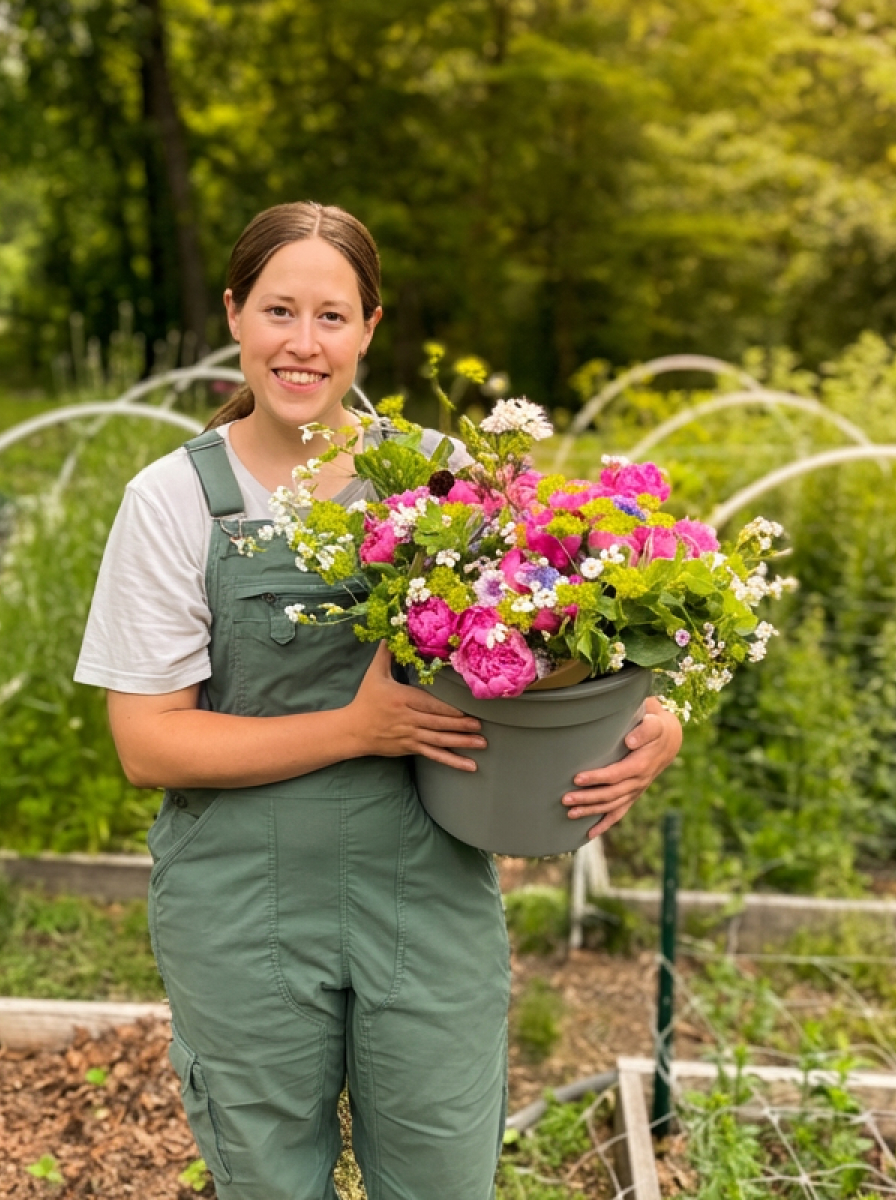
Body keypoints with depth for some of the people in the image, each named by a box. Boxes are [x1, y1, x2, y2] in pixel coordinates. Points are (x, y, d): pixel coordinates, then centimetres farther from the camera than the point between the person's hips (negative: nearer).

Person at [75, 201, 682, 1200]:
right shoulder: (174, 499, -5)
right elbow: (148, 743, -9)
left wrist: (647, 725, -14)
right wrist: (358, 727, -19)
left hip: (430, 893, 1)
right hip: (244, 917, -1)